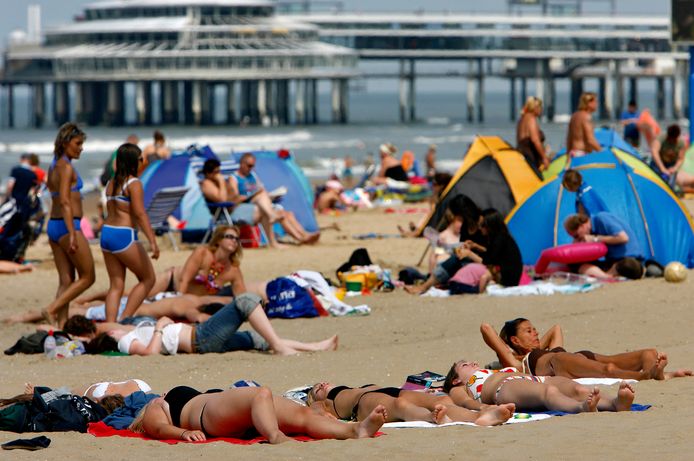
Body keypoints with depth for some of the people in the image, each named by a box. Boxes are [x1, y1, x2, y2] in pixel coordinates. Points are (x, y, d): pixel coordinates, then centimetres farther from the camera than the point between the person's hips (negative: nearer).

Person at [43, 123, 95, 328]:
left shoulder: (53, 168, 14)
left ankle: (62, 323, 4)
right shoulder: (66, 167, -13)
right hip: (67, 226, -9)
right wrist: (72, 234, -25)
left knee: (66, 280, 9)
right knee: (87, 277, 1)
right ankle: (52, 309, -7)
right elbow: (65, 201, -21)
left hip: (53, 225, 9)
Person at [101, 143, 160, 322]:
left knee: (116, 285, 10)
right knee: (148, 279, 6)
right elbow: (140, 214, -17)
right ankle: (125, 319, -3)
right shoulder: (134, 183, -9)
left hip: (106, 233, 8)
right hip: (124, 235, -8)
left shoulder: (111, 183, 14)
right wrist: (153, 241, -21)